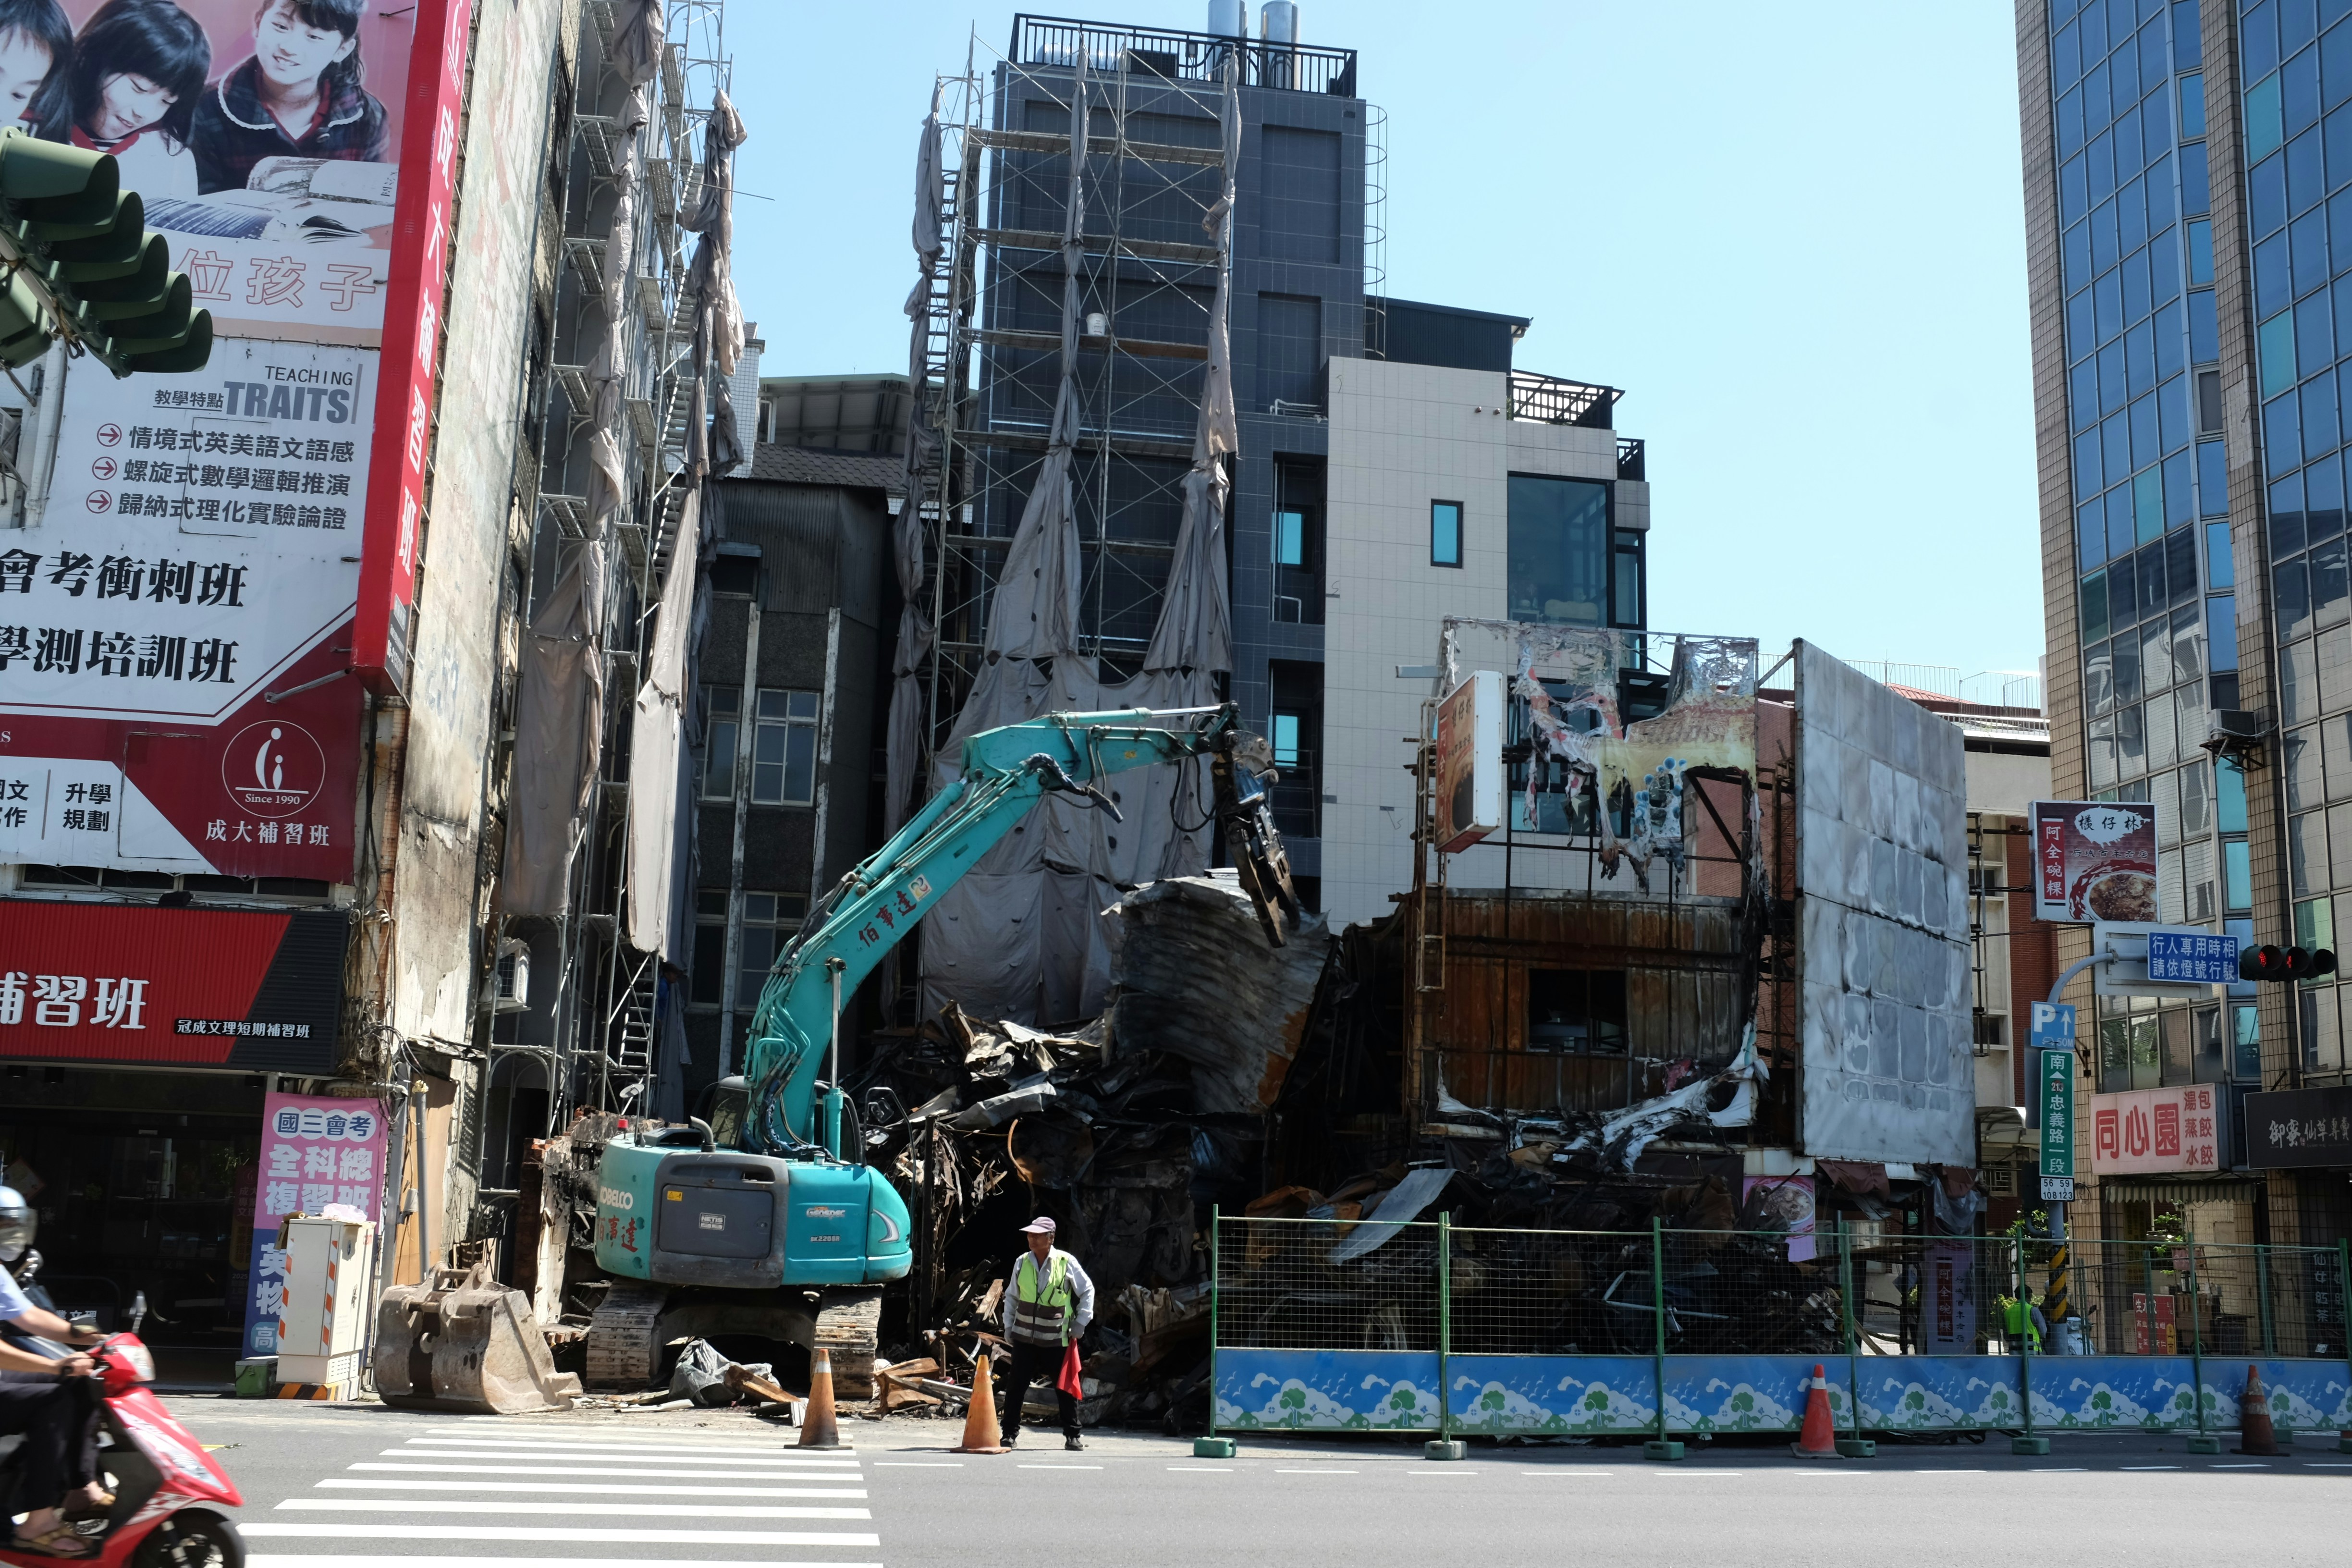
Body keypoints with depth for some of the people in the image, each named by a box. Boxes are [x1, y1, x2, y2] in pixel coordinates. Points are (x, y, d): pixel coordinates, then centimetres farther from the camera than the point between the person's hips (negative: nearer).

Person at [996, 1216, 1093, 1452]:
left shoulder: (1067, 1262, -6)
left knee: (1065, 1388, 3)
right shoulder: (1022, 1263, 2)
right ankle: (1010, 1433, 12)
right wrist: (1008, 1325, 8)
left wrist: (1081, 1321, 0)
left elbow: (1087, 1290, 5)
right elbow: (1011, 1296, 15)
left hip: (1057, 1339, -2)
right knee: (1016, 1386, 1)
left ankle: (1072, 1436, 13)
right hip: (1024, 1337, 2)